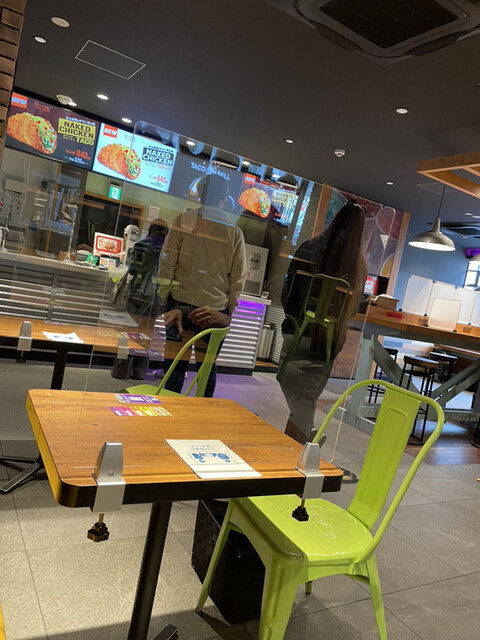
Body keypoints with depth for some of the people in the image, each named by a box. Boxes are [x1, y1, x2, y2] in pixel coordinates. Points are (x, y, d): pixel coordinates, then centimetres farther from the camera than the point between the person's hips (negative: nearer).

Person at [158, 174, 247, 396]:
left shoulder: (184, 220, -3)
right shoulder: (235, 231, 1)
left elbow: (168, 261, -4)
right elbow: (238, 276, 3)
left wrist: (164, 295, 3)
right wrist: (229, 310, 11)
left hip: (182, 301, -1)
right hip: (216, 309, 2)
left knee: (175, 362, 7)